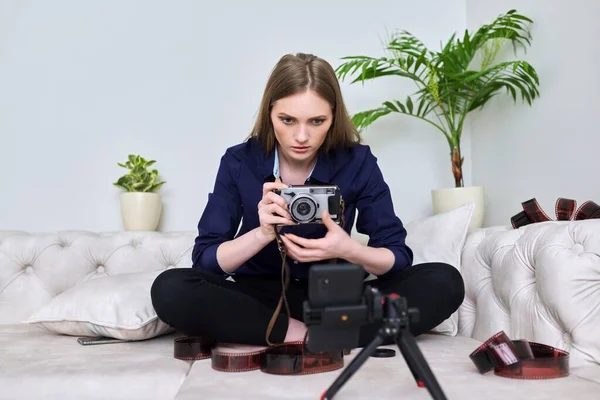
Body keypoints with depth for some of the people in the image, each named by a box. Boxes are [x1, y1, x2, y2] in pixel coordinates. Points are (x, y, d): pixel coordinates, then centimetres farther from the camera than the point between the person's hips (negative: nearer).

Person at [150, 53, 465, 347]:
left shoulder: (358, 162, -10)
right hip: (261, 297, 0)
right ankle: (304, 335, -23)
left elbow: (398, 257, -10)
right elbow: (204, 260, -12)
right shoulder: (239, 162, -10)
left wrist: (348, 250, -32)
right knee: (170, 290, -28)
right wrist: (262, 234, -31)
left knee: (444, 282, -22)